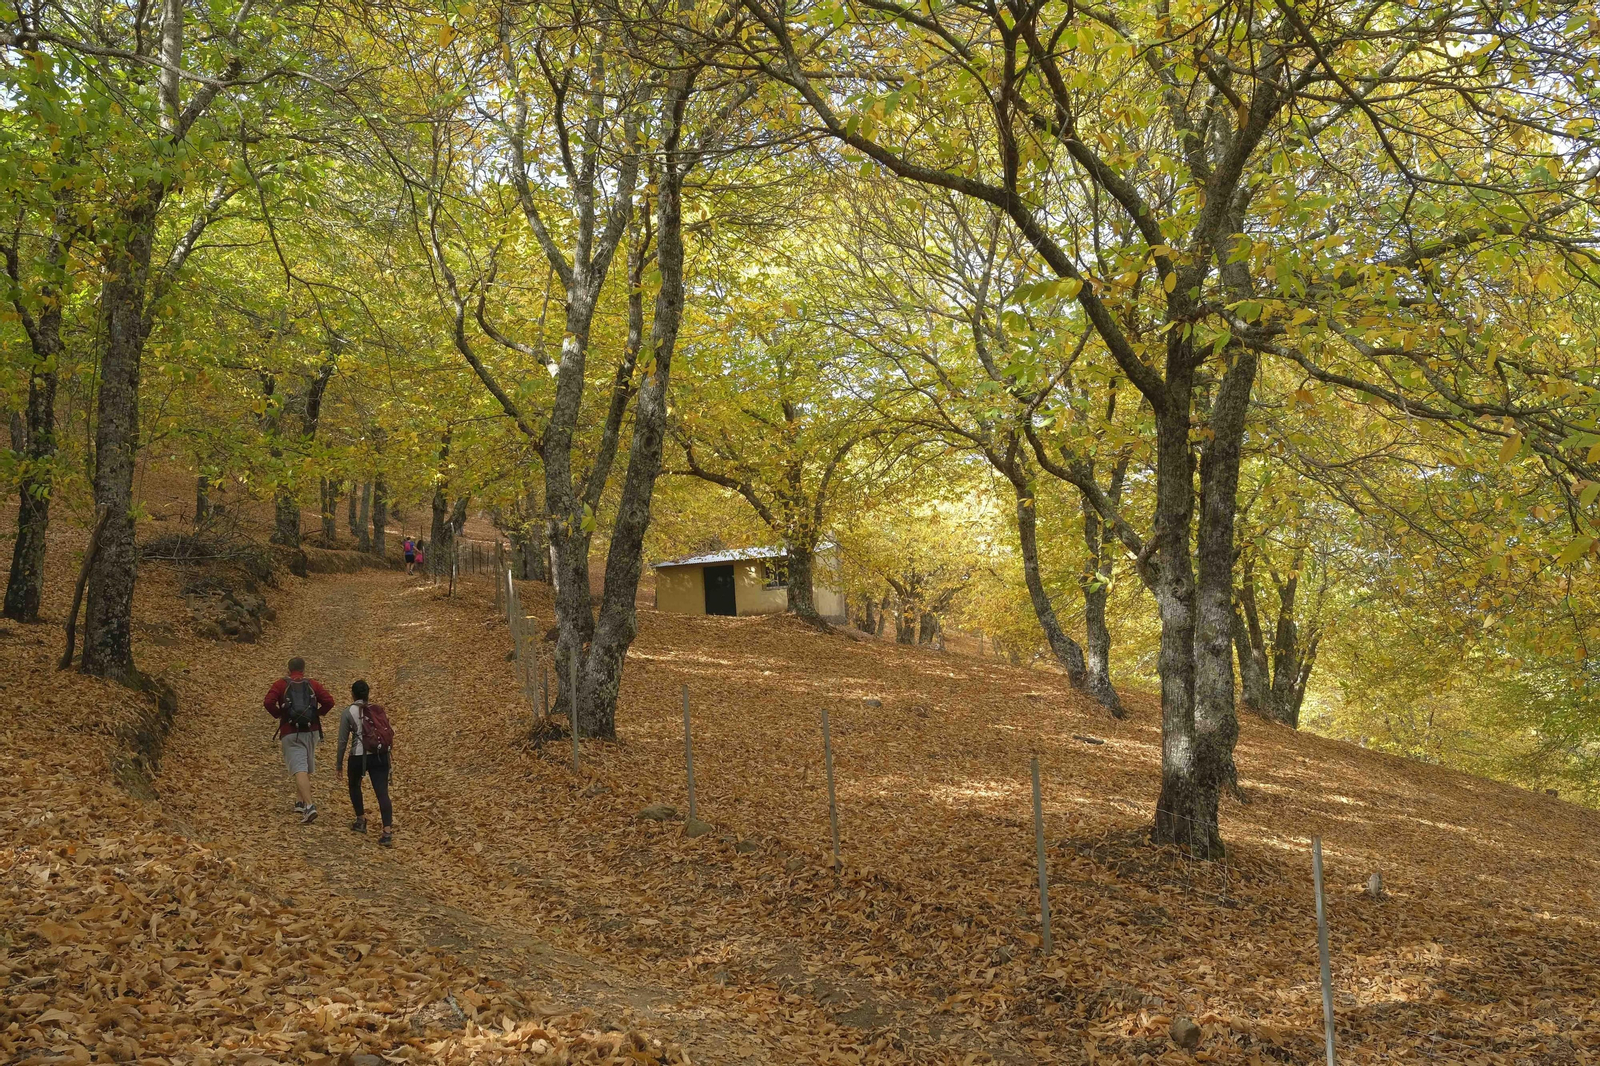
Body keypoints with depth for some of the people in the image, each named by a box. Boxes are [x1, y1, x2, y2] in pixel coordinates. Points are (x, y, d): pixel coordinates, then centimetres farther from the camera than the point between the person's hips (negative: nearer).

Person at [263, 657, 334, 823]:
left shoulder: (281, 684, 2)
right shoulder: (313, 684, 7)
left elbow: (268, 702, -12)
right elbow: (329, 702, -4)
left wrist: (278, 715, 4)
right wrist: (317, 714, 11)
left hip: (290, 733, -3)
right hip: (311, 731, 3)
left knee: (300, 770, -11)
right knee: (307, 769, 21)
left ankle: (309, 806, -25)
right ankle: (301, 802, 27)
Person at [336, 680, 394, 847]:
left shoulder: (348, 712, 0)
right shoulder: (377, 710, 10)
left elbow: (342, 740, 2)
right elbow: (388, 734, 14)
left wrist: (339, 765, 12)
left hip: (359, 756, -2)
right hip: (381, 756, 3)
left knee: (354, 786, 27)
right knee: (382, 793, -2)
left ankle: (361, 821, 32)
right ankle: (388, 833, -13)